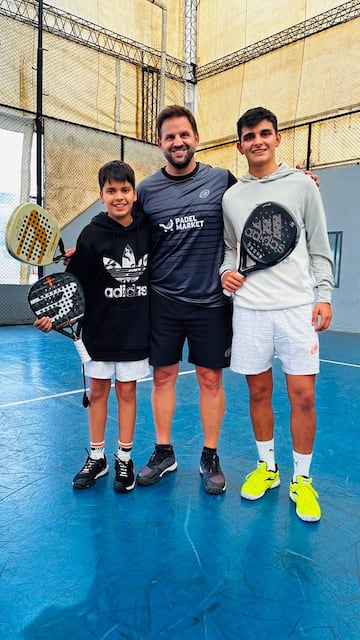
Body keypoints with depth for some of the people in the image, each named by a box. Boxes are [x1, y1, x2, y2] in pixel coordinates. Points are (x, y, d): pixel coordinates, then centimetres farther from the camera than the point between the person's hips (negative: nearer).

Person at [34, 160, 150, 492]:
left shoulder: (148, 229, -3)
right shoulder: (92, 235, -8)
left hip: (135, 330, 1)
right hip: (99, 330, 0)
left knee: (127, 391, 9)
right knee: (98, 391, 11)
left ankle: (124, 460, 26)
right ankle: (96, 458, 29)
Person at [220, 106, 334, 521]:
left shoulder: (302, 185, 5)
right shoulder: (230, 196, 11)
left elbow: (319, 247, 5)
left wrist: (324, 294, -2)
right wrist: (226, 271, -2)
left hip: (297, 306, -2)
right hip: (249, 308, 2)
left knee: (302, 396, -1)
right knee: (258, 392, 9)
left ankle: (301, 479, 18)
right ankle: (266, 467, 29)